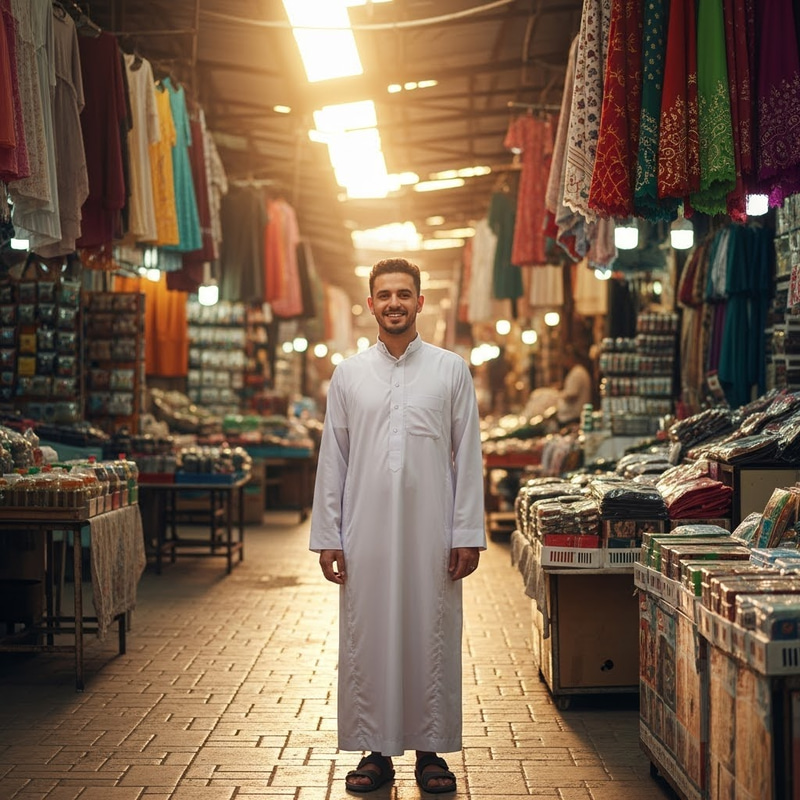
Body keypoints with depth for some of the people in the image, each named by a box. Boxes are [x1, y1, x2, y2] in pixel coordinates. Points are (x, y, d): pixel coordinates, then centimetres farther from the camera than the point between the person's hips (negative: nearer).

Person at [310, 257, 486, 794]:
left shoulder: (451, 370, 5)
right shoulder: (349, 374, 8)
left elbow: (468, 457, 4)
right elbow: (332, 459, 8)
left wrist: (468, 535, -2)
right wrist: (327, 537, 3)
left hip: (431, 533, -1)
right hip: (366, 533, 1)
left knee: (432, 638, 3)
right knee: (367, 640, 3)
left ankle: (431, 750, 15)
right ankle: (375, 750, 15)